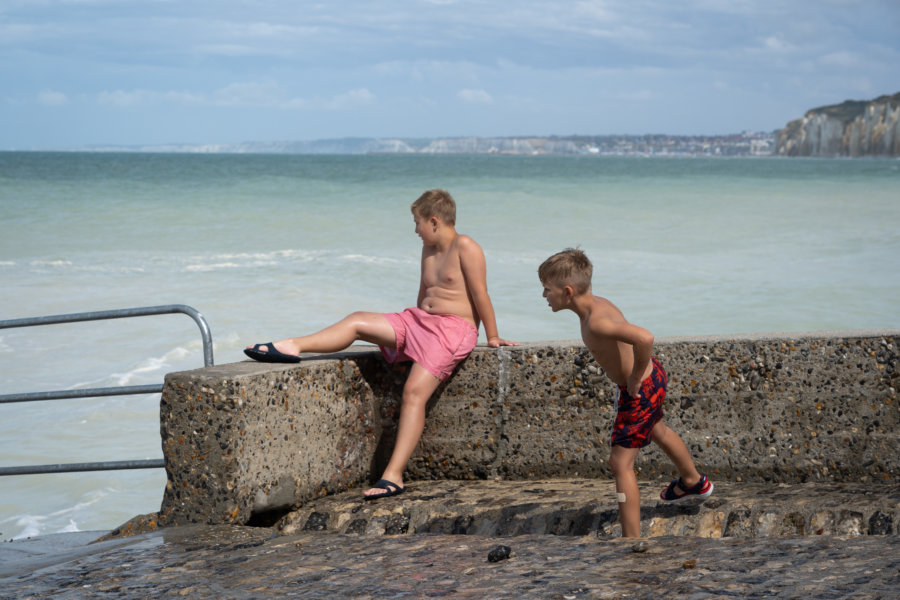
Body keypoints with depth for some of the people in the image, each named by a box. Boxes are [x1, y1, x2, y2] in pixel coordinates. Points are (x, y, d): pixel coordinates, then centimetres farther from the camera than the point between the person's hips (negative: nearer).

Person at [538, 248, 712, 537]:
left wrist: (635, 378, -32)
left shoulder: (597, 322, -35)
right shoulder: (596, 302, -6)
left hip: (640, 392, -10)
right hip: (652, 373, 10)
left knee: (621, 464, -5)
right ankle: (694, 483, 61)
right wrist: (635, 373, 10)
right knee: (658, 431, 35)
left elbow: (644, 338, -49)